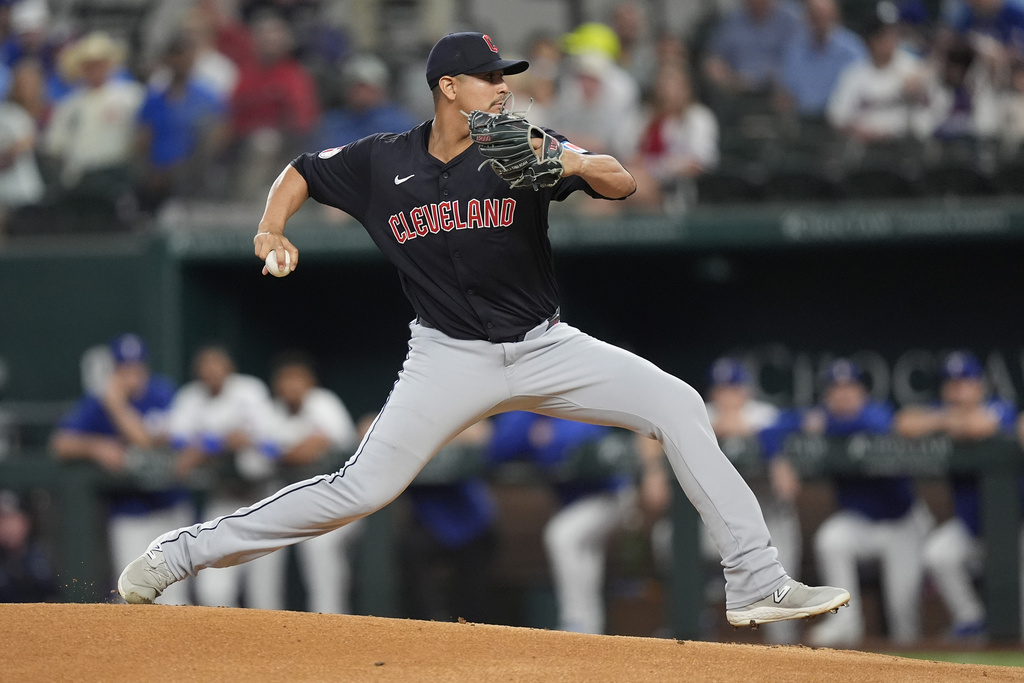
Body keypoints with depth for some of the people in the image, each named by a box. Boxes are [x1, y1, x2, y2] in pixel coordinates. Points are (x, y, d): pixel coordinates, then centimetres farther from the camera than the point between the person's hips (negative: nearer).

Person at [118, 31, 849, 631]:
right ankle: (185, 552, 1)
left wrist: (579, 165, -39)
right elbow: (302, 171, 13)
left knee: (677, 404, -15)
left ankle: (756, 582, -13)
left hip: (543, 348, 2)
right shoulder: (381, 163, -3)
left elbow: (625, 184, -17)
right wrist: (272, 230, -7)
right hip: (451, 359, -2)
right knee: (361, 489, -12)